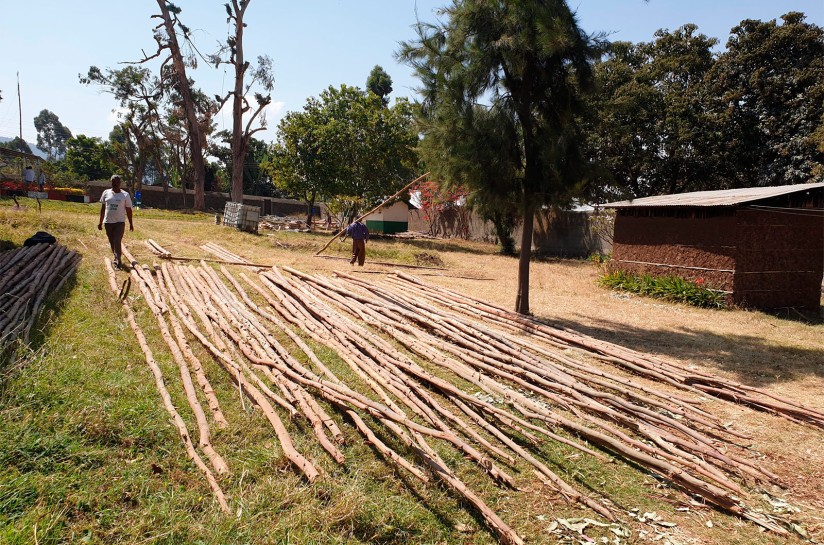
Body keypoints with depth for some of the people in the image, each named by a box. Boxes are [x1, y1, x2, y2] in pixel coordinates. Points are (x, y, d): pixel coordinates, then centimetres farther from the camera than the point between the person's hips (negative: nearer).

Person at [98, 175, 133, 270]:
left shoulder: (125, 195, -1)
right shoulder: (106, 193, 5)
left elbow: (128, 210, 2)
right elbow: (102, 208, 10)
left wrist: (131, 224, 2)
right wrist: (100, 222, 9)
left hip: (120, 222, -3)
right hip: (108, 222, 3)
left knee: (117, 242, -13)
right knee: (112, 243, 12)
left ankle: (117, 263, -12)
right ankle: (117, 258, 31)